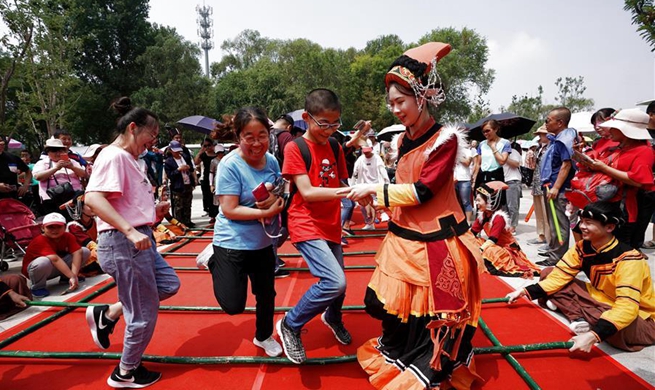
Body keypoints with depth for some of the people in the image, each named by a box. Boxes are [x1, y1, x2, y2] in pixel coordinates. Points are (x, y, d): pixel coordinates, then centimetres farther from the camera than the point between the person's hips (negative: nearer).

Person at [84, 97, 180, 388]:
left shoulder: (128, 158, 13)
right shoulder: (113, 156, -16)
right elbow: (92, 198, -28)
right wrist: (130, 231, -32)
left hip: (138, 240, 10)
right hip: (123, 243, -10)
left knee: (169, 285, 19)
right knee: (144, 314, 4)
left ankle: (106, 314, 24)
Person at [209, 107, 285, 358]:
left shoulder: (271, 161, -4)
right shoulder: (230, 165, -20)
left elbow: (280, 197, 6)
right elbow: (229, 210, -23)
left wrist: (274, 200, -17)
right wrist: (266, 212, -27)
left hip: (264, 242, 6)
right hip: (233, 243, -5)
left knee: (266, 294, 18)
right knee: (233, 305, 0)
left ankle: (264, 337, 46)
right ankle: (213, 262, 26)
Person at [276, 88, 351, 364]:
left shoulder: (335, 147, 7)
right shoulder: (295, 148, -11)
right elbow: (307, 192, -19)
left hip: (331, 225, 6)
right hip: (306, 225, -6)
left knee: (337, 283, 16)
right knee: (335, 281, -20)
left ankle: (333, 318, 51)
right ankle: (290, 325, 4)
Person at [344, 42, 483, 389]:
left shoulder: (445, 140, -15)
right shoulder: (404, 140, 7)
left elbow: (422, 192, -20)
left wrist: (375, 189, -18)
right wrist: (375, 200, 4)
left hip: (434, 242, -6)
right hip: (403, 237, 7)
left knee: (431, 314, 7)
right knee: (392, 304, 14)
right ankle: (395, 356, 42)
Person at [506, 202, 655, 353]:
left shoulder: (629, 260, -29)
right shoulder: (582, 248, -9)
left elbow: (626, 307, -39)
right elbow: (558, 276, -9)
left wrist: (593, 336, -51)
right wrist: (526, 292, -24)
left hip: (638, 318, -6)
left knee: (622, 330, -44)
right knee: (547, 273, -6)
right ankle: (579, 319, -19)